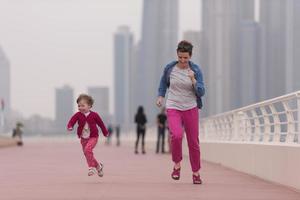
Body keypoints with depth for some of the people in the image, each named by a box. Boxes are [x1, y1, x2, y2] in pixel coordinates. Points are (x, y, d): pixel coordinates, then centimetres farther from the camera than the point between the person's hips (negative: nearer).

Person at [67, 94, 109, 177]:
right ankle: (98, 166, 31)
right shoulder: (78, 115, -4)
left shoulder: (94, 115, -8)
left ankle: (92, 167, -16)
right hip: (83, 138, 5)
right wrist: (69, 126, -41)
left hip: (93, 137, -5)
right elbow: (72, 120, -18)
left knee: (87, 149, -27)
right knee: (87, 154, 10)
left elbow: (101, 123, 5)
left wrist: (105, 133, 16)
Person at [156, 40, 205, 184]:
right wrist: (160, 96, 7)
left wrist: (193, 80, -23)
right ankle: (177, 164, -1)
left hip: (191, 108, 1)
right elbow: (163, 82, 18)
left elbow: (201, 92, -9)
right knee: (176, 135, -25)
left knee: (193, 141, 4)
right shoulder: (170, 68, -3)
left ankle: (196, 173, 20)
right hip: (173, 108, -1)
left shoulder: (196, 70, -5)